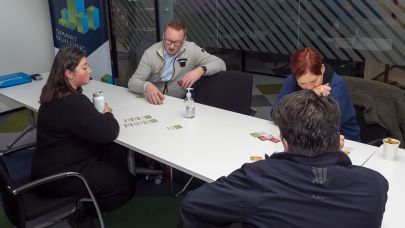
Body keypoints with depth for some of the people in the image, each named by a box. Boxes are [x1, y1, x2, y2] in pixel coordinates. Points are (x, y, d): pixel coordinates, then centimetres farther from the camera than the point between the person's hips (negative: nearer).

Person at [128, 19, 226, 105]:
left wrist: (201, 70, -28)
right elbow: (132, 82, -9)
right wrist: (146, 86, -33)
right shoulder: (150, 53, -7)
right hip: (154, 103, 2)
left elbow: (220, 64, -8)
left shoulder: (191, 50, -7)